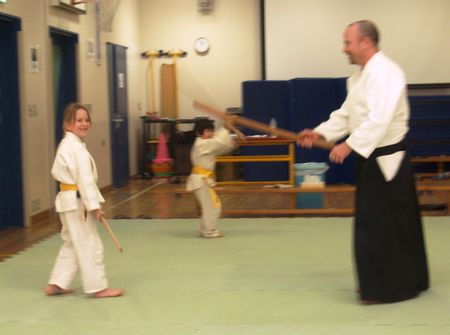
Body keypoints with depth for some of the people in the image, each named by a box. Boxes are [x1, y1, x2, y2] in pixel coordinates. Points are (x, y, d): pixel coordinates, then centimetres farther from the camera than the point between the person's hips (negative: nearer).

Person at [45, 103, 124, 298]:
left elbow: (56, 172, 19)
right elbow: (85, 178, -22)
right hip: (77, 201, -10)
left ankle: (57, 284, 20)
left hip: (69, 200, 11)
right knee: (90, 245, -2)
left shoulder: (66, 144, 13)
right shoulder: (76, 147, -19)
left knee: (72, 244, 18)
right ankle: (98, 287, 6)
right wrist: (94, 204, -21)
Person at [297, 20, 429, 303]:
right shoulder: (360, 77, 15)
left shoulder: (385, 72, -18)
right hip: (373, 160, 10)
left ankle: (387, 287, 4)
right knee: (372, 223, 15)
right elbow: (346, 115, 19)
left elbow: (379, 119, -28)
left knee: (385, 225, -5)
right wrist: (320, 133, 7)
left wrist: (349, 145, -30)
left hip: (387, 160, -10)